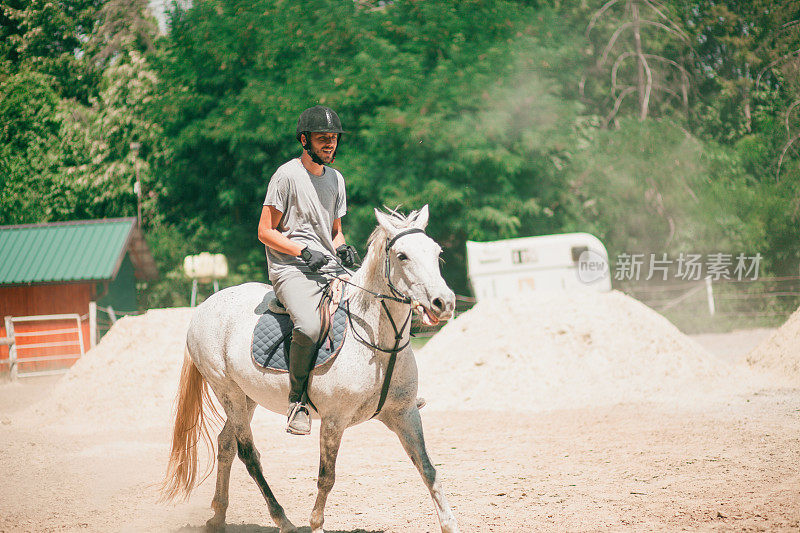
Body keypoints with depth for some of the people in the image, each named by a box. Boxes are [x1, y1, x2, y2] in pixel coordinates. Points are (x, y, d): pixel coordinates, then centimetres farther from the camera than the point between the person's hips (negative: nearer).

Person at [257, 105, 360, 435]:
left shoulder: (335, 178, 17)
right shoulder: (287, 175, -5)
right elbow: (265, 231, -6)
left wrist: (342, 248, 3)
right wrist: (305, 252, -16)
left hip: (329, 270, 7)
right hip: (291, 271, -7)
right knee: (309, 327, -34)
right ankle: (297, 398, -16)